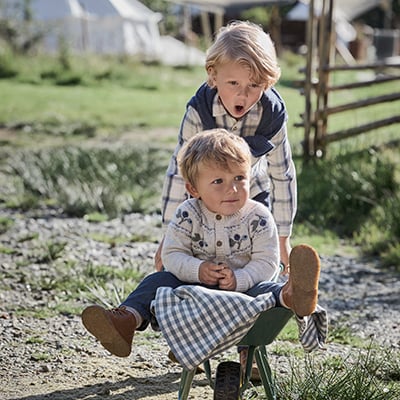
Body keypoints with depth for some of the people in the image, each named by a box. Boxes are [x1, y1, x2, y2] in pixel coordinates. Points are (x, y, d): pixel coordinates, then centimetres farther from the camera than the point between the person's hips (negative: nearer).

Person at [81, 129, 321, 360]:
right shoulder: (188, 216, -6)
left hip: (242, 286, -2)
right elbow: (172, 255, -7)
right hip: (195, 285, 3)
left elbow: (266, 263, -12)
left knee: (262, 290, -33)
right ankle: (127, 321, -39)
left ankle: (290, 297, -67)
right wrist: (198, 270, -26)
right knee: (159, 281, -17)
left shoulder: (258, 218, -9)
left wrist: (239, 280, -29)